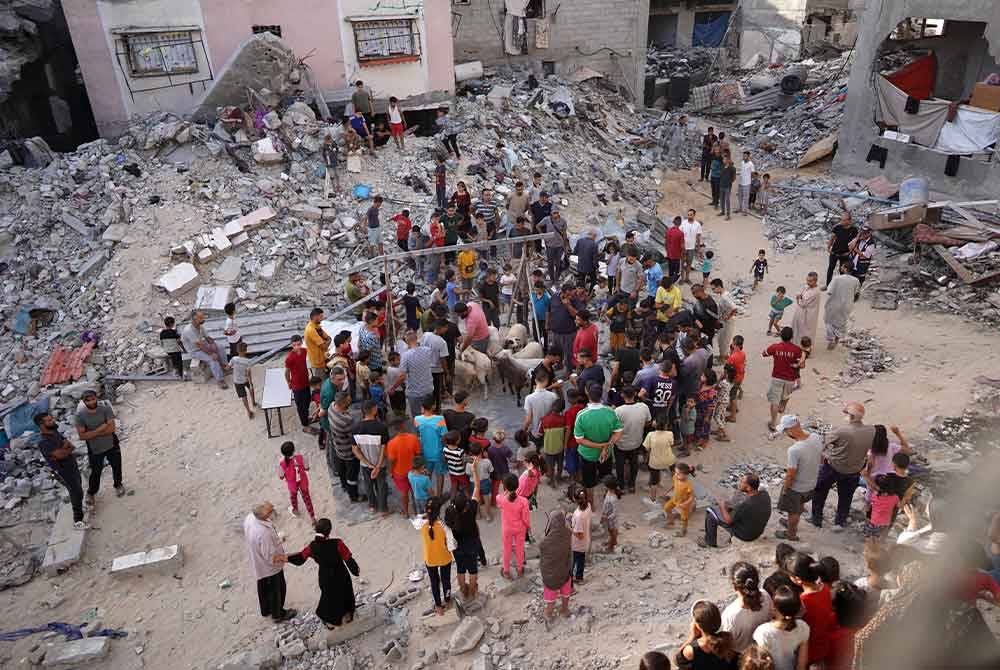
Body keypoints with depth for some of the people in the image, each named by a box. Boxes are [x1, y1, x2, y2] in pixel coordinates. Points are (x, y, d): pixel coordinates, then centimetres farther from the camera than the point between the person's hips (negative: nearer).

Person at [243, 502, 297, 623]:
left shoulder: (249, 517, -19)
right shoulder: (264, 533, -43)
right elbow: (271, 558, -33)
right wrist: (288, 557, -21)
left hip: (258, 563, 7)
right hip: (270, 567, -7)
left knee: (263, 587, 30)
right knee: (276, 589, 20)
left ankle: (266, 610, 54)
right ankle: (278, 614, 44)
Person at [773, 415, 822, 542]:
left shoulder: (794, 450, -38)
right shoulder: (816, 437, -18)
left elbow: (790, 475, -27)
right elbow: (821, 458, 1)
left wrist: (784, 489, -9)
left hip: (796, 487, -7)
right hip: (811, 483, 7)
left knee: (793, 512, 20)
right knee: (799, 505, 32)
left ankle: (791, 534, 43)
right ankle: (793, 524, 56)